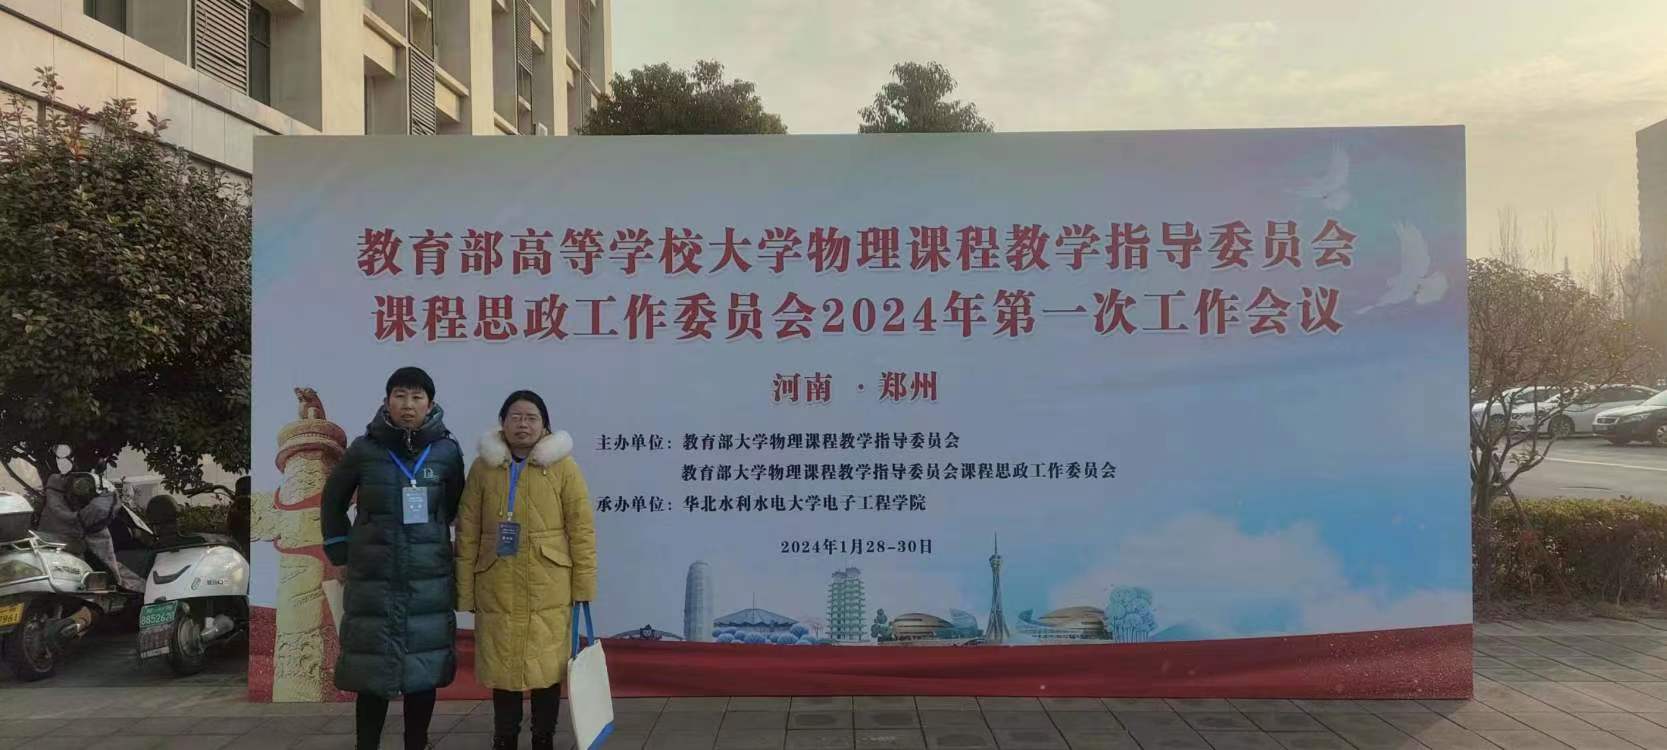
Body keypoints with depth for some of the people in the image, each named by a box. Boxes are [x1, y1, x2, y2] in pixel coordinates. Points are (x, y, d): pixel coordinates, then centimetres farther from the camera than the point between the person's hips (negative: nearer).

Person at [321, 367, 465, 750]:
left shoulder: (447, 451, -2)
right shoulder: (364, 449, -2)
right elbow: (332, 501, 10)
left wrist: (431, 540, 9)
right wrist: (341, 553, 6)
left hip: (429, 580, 1)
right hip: (372, 580, -1)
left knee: (423, 671, 7)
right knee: (372, 673, 2)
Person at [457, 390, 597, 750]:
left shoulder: (563, 467, -2)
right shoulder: (483, 467, 3)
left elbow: (582, 530, -2)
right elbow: (467, 534, 3)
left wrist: (583, 585, -5)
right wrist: (465, 591, 0)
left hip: (548, 590, -1)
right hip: (497, 591, 2)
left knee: (547, 665, 5)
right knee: (502, 665, 10)